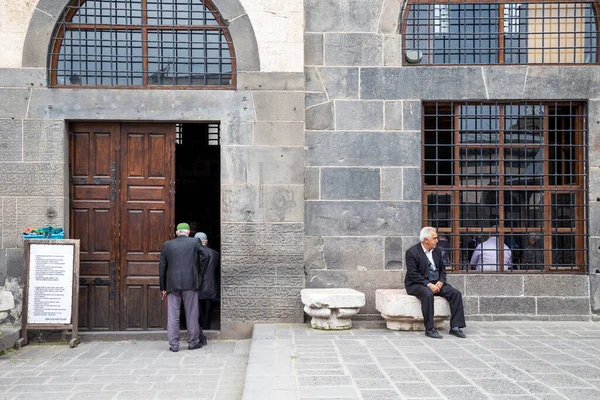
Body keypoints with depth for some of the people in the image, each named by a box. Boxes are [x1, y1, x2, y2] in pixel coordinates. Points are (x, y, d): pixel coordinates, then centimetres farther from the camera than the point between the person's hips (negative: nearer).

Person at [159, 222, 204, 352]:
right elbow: (198, 262, 10)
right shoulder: (194, 242, 2)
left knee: (173, 315, 5)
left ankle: (174, 344, 7)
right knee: (191, 314, 7)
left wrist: (163, 287, 13)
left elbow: (162, 267, 8)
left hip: (172, 284, 2)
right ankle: (193, 342, 14)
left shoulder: (167, 245, 7)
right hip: (190, 283, -2)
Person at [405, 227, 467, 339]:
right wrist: (428, 284, -24)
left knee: (456, 294, -14)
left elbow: (442, 269, 16)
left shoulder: (436, 251, 11)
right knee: (428, 294, -38)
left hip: (436, 283, 6)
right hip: (417, 284, -6)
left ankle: (455, 327, -11)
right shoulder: (412, 252, -9)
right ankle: (429, 329, -29)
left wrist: (441, 281, -6)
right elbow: (413, 274, -15)